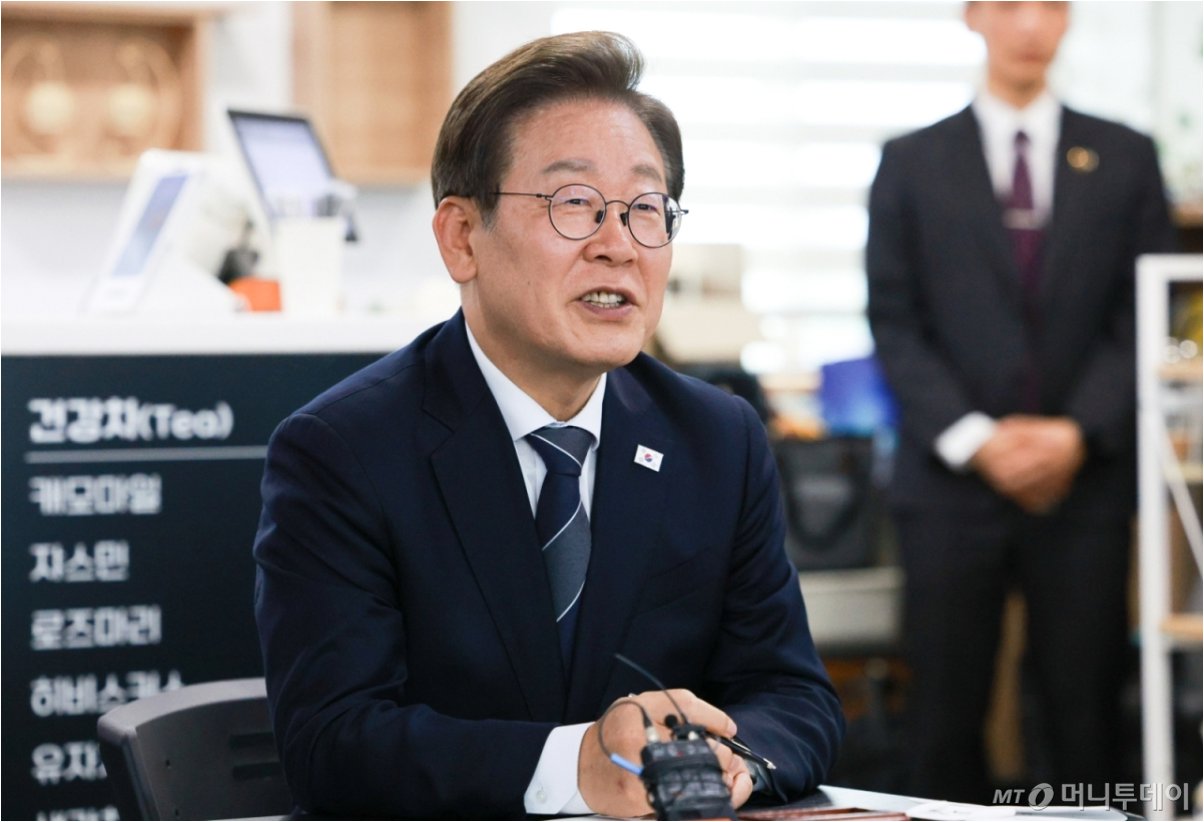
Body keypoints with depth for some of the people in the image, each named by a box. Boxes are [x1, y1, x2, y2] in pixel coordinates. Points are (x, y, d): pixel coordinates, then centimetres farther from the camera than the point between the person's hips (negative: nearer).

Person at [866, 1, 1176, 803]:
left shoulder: (1125, 158, 9)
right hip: (951, 479, 0)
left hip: (1085, 481, 1)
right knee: (947, 713, 2)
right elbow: (895, 321, 2)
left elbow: (1146, 316, 4)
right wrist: (972, 439, -11)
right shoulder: (913, 163, 7)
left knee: (1085, 708, 1)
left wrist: (1079, 433, -10)